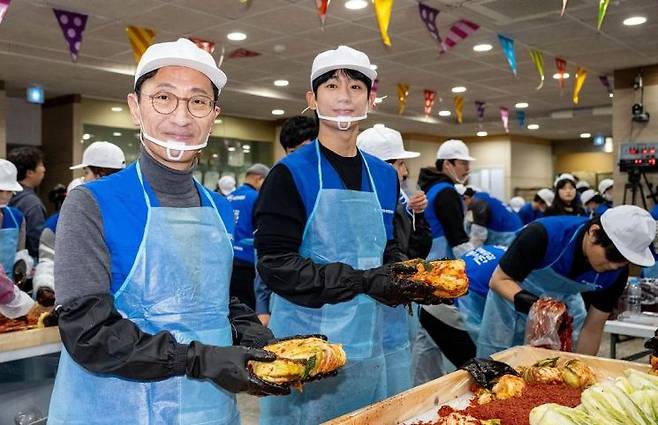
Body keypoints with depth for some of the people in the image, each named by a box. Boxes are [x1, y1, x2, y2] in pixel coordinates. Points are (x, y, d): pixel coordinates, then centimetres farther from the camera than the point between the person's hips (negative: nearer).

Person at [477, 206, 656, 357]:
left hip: (564, 301, 3)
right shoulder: (543, 235, -35)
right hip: (511, 293, -3)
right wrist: (523, 301, -44)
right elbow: (498, 280, -26)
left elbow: (592, 329, -11)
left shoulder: (617, 271, -22)